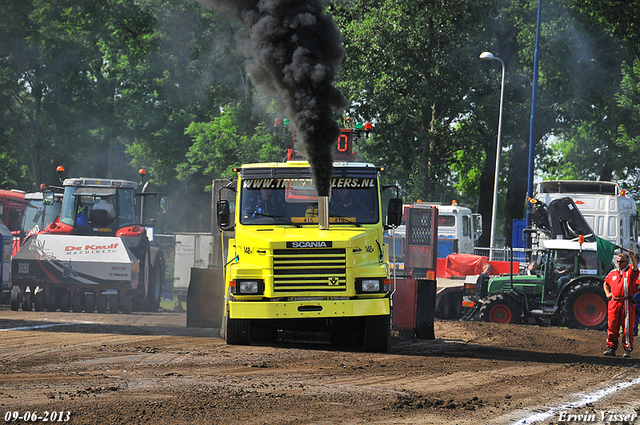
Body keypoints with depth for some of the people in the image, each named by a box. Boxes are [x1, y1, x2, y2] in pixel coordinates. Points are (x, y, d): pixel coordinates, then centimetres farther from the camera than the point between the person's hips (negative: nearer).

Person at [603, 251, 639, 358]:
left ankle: (627, 349, 2)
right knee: (612, 327, 4)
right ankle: (611, 348, 9)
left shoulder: (630, 271, 2)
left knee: (627, 328, -2)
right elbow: (605, 283, 31)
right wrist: (607, 293, 15)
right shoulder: (613, 273, 16)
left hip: (627, 303, -4)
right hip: (614, 303, 4)